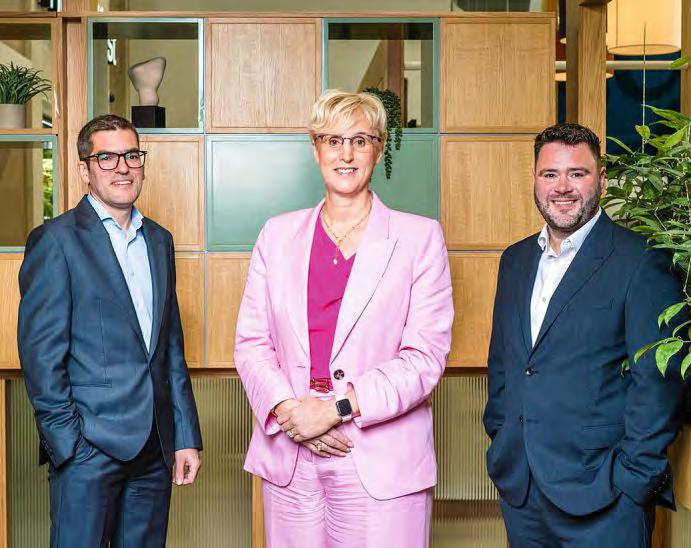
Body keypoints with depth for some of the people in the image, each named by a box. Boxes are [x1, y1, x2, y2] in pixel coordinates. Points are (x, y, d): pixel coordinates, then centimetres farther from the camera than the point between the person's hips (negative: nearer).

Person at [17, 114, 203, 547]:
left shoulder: (159, 240, 14)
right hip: (88, 445, -5)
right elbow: (41, 352, -9)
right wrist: (67, 442, -13)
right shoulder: (56, 240, -5)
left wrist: (186, 435, 11)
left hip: (154, 446, 6)